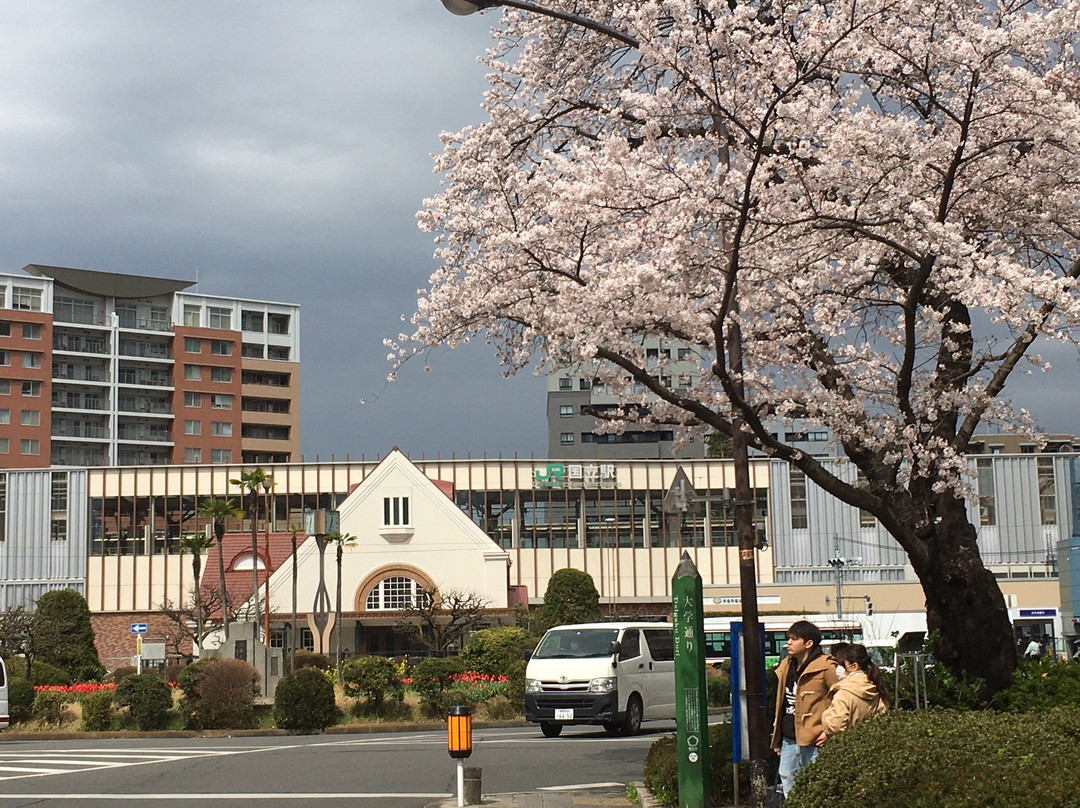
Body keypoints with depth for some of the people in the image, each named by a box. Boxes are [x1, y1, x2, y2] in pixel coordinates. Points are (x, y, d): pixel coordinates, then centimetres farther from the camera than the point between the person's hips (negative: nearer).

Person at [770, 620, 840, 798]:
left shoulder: (825, 668, -11)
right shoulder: (786, 666, 12)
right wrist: (777, 739, 18)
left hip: (813, 742, -7)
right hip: (789, 740, 7)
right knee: (787, 779, 10)